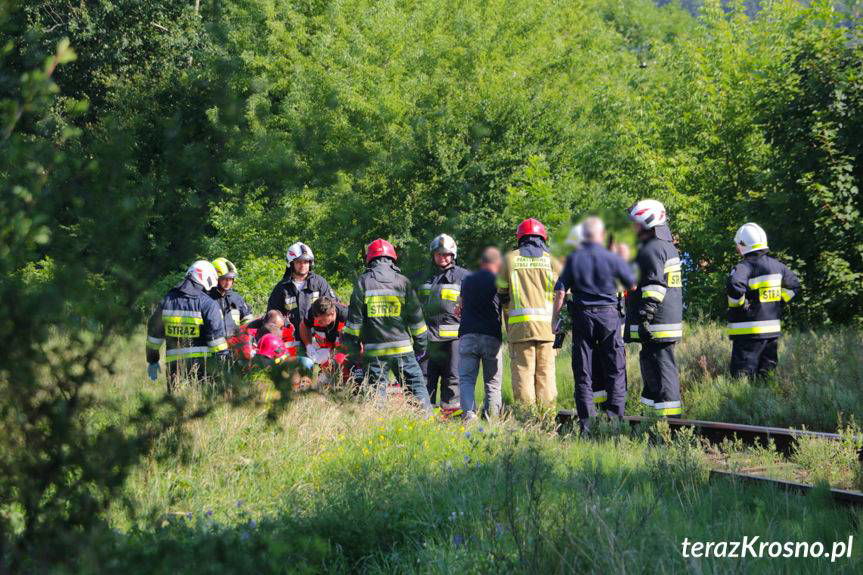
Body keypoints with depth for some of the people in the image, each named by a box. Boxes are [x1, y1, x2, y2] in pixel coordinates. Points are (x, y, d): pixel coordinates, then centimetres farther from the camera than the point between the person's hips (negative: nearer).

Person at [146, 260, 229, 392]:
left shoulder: (167, 300, 12)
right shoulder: (208, 303, -5)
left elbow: (154, 330, 16)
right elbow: (216, 333, -9)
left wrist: (152, 360, 23)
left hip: (173, 362, 4)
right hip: (200, 362, -4)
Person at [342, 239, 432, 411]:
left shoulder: (363, 282, 1)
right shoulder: (403, 282, 3)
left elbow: (354, 317, 1)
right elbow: (416, 316, 7)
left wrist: (352, 344, 7)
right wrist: (421, 343, 16)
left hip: (374, 350, 0)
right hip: (402, 347, 0)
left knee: (377, 388, 3)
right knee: (416, 385, 5)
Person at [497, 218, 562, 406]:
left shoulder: (509, 259, 9)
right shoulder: (551, 260, 10)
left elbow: (501, 293, 14)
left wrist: (507, 313, 30)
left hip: (519, 324, -1)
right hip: (547, 325, 1)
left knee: (523, 372, -1)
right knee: (546, 373, 3)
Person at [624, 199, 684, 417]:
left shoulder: (651, 250, -13)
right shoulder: (668, 247, 20)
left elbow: (654, 287, -21)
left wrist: (644, 317, -23)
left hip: (656, 325, -10)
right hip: (671, 321, 10)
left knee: (659, 368, -9)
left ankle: (669, 416, -10)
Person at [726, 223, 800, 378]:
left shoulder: (744, 267, -15)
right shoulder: (776, 265, 8)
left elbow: (735, 288, -34)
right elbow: (794, 285, 20)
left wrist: (741, 305, -17)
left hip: (748, 331, -7)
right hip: (773, 330, 7)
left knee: (743, 376, -5)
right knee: (767, 373, 16)